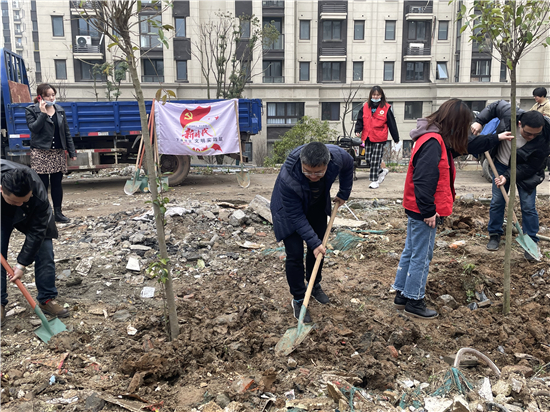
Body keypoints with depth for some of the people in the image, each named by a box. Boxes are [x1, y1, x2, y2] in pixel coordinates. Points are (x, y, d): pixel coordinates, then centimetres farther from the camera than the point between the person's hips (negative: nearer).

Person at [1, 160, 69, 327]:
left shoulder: (39, 195, -42)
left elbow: (36, 232, -30)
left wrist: (22, 263, -26)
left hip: (33, 215, -1)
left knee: (44, 252, -6)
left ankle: (47, 300, 7)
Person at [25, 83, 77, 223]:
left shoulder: (60, 110, 10)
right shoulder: (31, 110, -1)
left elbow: (66, 132, 10)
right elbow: (34, 128, -15)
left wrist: (72, 152, 8)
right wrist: (43, 113, -18)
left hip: (58, 152, 4)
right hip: (40, 153, -4)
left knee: (57, 183, 8)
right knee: (43, 184, 0)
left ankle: (58, 213, 16)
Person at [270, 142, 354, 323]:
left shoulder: (338, 157, -32)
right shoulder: (287, 179, -43)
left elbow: (349, 165, -4)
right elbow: (296, 216, -30)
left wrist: (344, 193, 1)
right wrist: (314, 242, -28)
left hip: (317, 206, 4)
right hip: (290, 210, -4)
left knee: (318, 249, 13)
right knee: (295, 254, -6)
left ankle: (314, 285, 37)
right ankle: (298, 299, 12)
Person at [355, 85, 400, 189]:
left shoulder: (386, 108, -3)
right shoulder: (365, 107, 6)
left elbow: (392, 124, 0)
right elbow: (360, 120, 10)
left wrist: (396, 138, 3)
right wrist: (358, 130, -8)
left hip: (380, 139, -4)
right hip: (367, 138, 4)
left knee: (375, 160, -3)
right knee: (368, 159, 9)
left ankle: (374, 180, 7)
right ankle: (381, 171, 31)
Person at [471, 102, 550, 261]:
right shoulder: (510, 114, -29)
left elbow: (530, 167, -26)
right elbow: (495, 106, -7)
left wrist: (508, 177, -32)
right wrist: (479, 121, -16)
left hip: (525, 171, -2)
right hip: (501, 163, 3)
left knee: (528, 206, -3)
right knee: (497, 201, 7)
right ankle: (494, 235, 23)